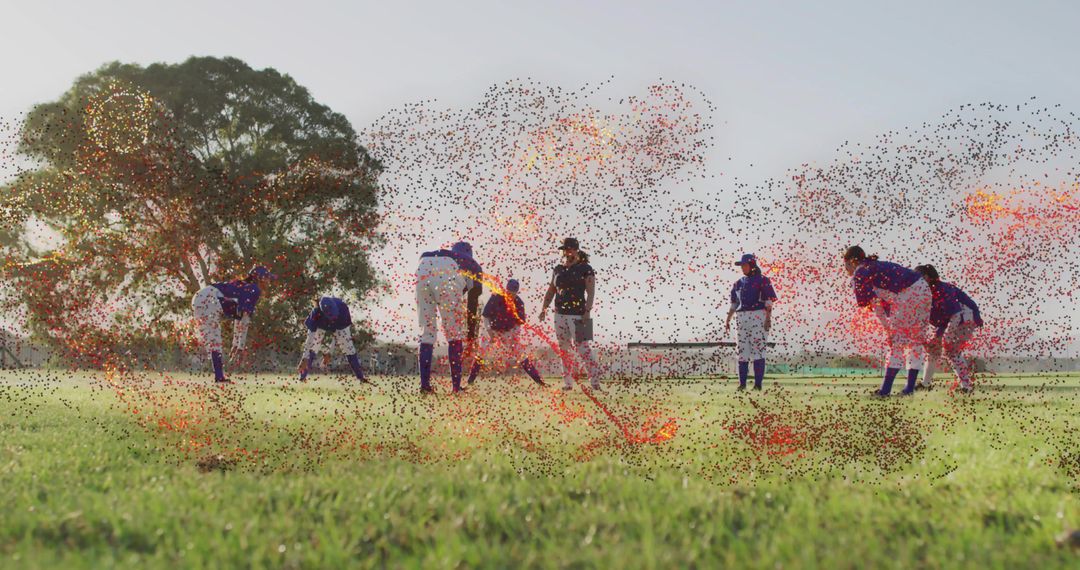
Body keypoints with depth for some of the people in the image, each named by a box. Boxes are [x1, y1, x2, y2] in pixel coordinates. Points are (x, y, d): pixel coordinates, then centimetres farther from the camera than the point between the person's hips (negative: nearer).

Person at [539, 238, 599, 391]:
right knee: (564, 349, 5)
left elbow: (591, 292, -7)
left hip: (578, 314, -6)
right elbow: (551, 291, 17)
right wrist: (544, 308, 6)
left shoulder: (585, 269, -1)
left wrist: (587, 311, -17)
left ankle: (594, 381, -12)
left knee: (581, 347, -12)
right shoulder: (558, 270, 15)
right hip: (560, 315, 6)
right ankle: (567, 382, 9)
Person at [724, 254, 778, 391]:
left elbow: (769, 302, -6)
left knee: (758, 349, -9)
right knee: (742, 350, 4)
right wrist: (727, 321, 15)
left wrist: (768, 318, -16)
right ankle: (742, 383, 7)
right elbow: (734, 304, 20)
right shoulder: (739, 283, 16)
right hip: (742, 318, 6)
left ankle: (758, 383, -8)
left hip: (758, 317, -6)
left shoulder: (762, 280, -1)